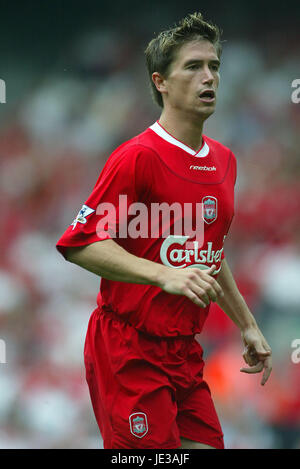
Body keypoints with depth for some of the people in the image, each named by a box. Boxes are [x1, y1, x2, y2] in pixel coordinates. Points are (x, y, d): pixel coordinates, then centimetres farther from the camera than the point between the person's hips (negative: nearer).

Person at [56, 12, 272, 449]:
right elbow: (79, 243, -18)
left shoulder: (224, 160, 14)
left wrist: (247, 324, 25)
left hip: (184, 350, 8)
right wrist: (165, 275, -28)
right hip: (129, 353, -8)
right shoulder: (138, 156, -13)